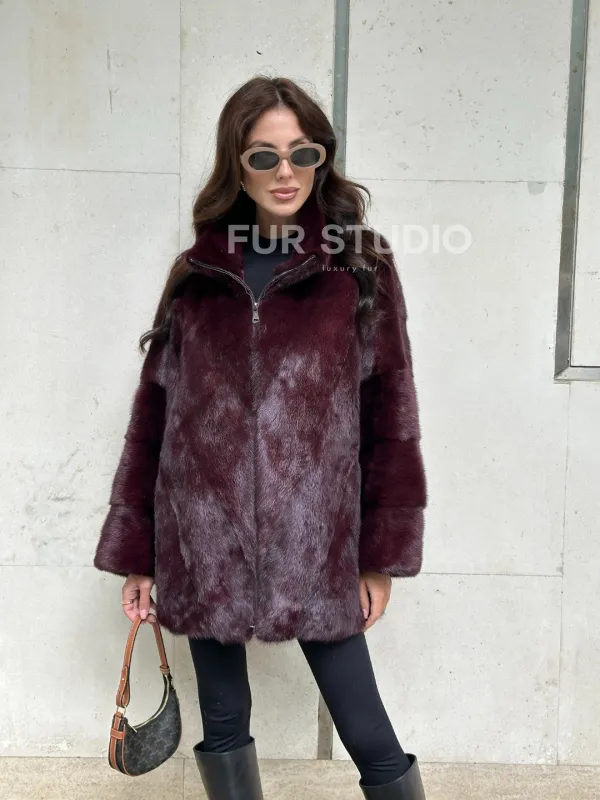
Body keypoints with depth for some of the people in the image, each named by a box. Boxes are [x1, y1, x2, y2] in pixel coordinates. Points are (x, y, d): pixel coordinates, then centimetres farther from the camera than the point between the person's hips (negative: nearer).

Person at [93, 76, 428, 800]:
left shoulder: (361, 266, 0)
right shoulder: (197, 271, 7)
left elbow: (390, 409, -1)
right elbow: (153, 408, 7)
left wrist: (383, 553, -2)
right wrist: (134, 550, 6)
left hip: (315, 542, -2)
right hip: (203, 540, 3)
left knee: (371, 740, 3)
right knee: (223, 727, 15)